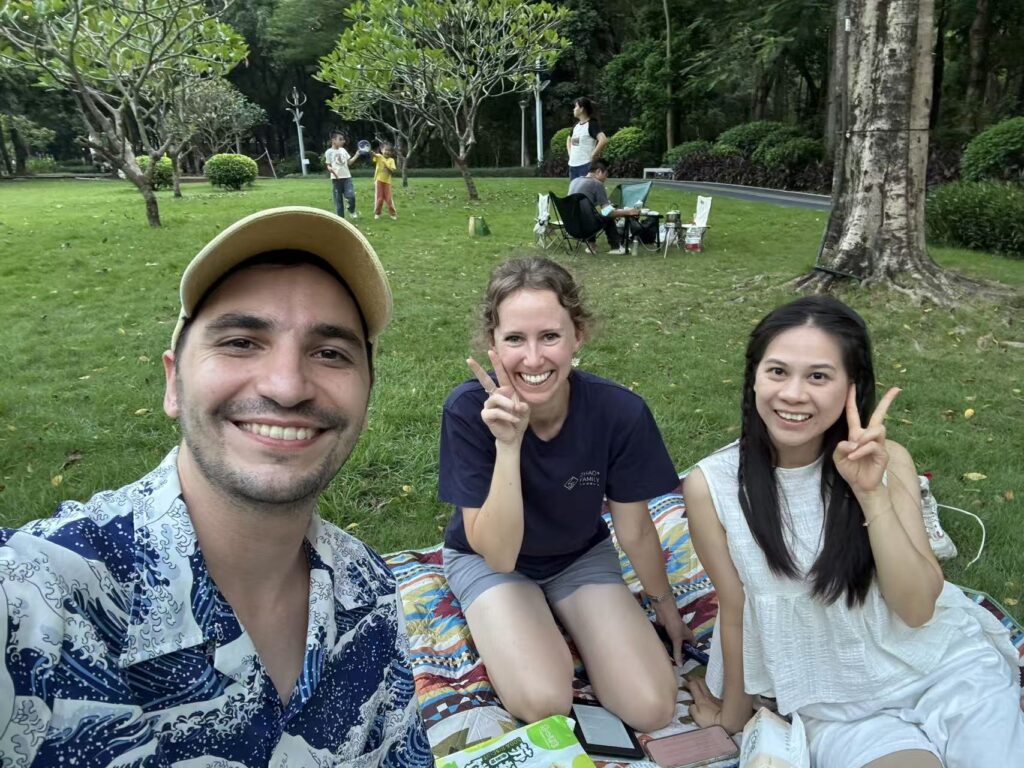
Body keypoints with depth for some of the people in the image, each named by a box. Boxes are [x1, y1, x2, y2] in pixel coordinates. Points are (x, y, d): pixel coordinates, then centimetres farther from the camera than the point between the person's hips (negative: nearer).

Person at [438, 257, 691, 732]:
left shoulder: (621, 412, -27)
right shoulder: (469, 410, -30)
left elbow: (634, 530, -8)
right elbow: (499, 554, -30)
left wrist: (665, 605, 8)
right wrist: (508, 445, -43)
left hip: (580, 556, 2)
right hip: (486, 560, -2)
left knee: (652, 709, -11)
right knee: (543, 703, -24)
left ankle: (561, 625, 13)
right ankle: (499, 625, 7)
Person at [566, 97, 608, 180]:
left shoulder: (592, 124, -10)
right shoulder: (576, 125, 14)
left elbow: (604, 140, -25)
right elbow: (569, 140, 32)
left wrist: (593, 155, -20)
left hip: (586, 166, -8)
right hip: (573, 165, 8)